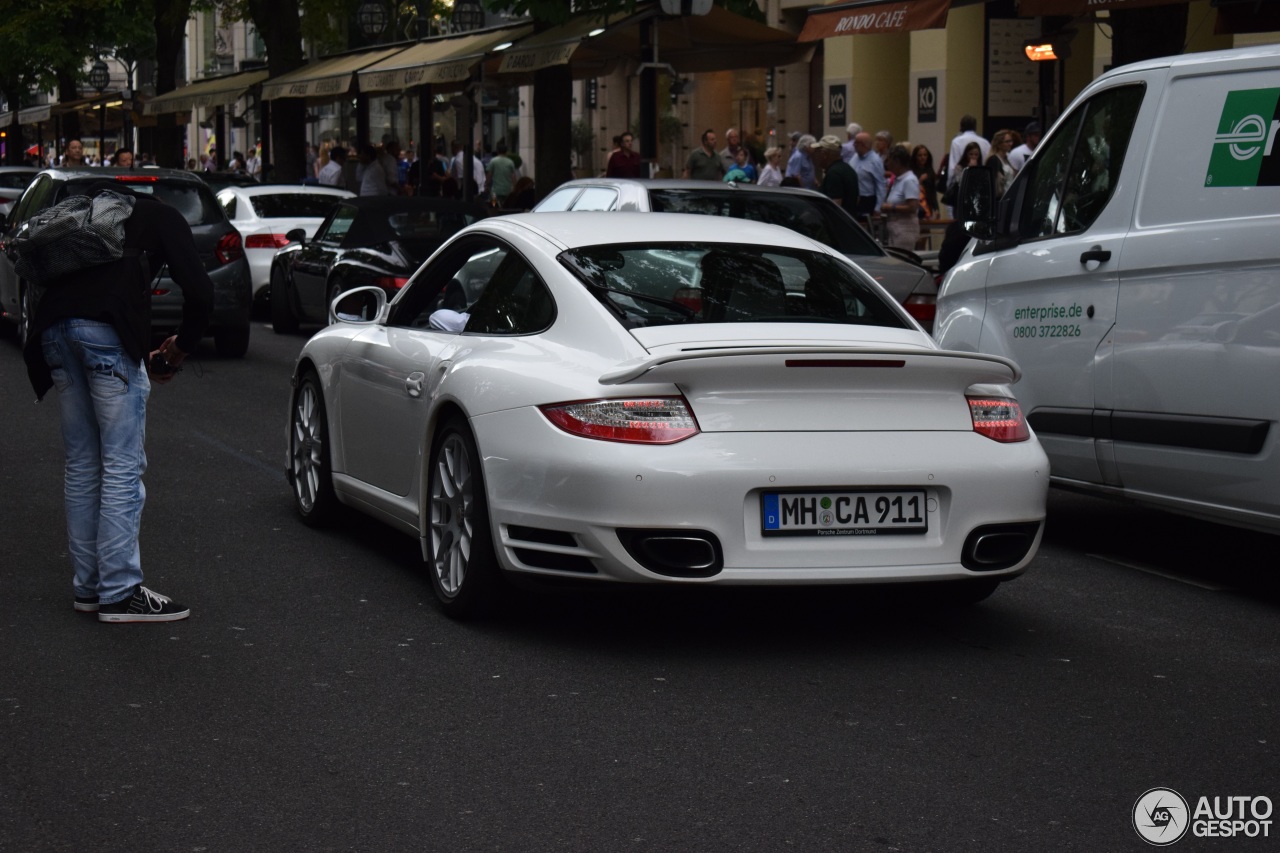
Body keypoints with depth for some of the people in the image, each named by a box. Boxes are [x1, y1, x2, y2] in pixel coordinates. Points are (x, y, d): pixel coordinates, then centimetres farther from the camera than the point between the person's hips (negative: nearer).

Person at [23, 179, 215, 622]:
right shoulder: (162, 217, 15)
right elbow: (199, 292, 2)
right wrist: (181, 347, 19)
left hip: (52, 328, 6)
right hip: (106, 330, -6)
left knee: (81, 465, 15)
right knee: (122, 465, -2)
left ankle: (87, 586, 19)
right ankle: (119, 593, -2)